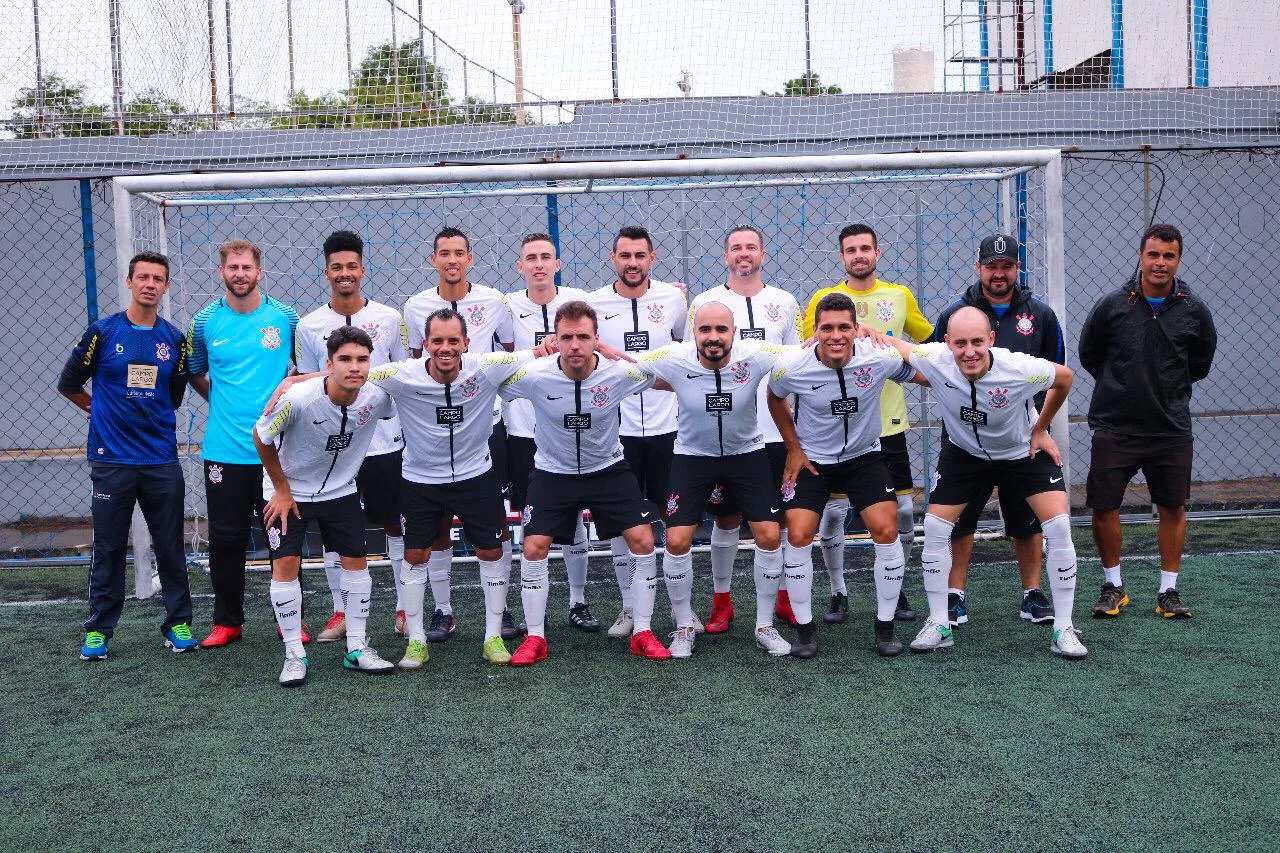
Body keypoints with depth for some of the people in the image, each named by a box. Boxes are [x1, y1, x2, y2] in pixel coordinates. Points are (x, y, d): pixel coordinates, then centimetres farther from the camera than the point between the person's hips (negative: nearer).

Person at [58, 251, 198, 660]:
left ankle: (178, 624, 18)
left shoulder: (175, 338, 5)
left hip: (162, 460, 2)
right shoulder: (102, 332, -2)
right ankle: (98, 630, 16)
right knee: (108, 549, 5)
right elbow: (68, 384, 9)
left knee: (170, 548, 7)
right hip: (111, 460, -2)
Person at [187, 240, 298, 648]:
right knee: (226, 539, 7)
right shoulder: (205, 321, 3)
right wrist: (225, 402, 10)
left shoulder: (285, 317, 0)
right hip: (224, 449, 1)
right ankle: (227, 621, 20)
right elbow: (196, 373, 17)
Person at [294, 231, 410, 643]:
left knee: (396, 524, 6)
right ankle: (341, 612, 18)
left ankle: (405, 608, 18)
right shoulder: (309, 326, 2)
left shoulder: (389, 318, 0)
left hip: (385, 441, -1)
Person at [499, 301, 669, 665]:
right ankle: (535, 638, 9)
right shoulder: (533, 376, -23)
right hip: (553, 472, 0)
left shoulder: (620, 373, -20)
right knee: (534, 548, -8)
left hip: (609, 468, 1)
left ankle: (642, 633, 8)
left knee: (643, 541, -9)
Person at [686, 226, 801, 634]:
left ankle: (785, 597, 20)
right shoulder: (704, 302, 3)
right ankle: (721, 602, 17)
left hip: (776, 429, 2)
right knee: (726, 517, 5)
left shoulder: (784, 302, 9)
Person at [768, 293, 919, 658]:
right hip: (811, 459, 0)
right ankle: (805, 628, 6)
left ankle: (885, 627, 7)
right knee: (798, 536, -12)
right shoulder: (792, 368, -21)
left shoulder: (880, 359, -21)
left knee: (887, 532, -12)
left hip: (865, 456, 1)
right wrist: (793, 448, 2)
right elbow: (775, 398, 3)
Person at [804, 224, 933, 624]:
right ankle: (838, 594, 16)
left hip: (888, 422, 2)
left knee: (902, 510, 3)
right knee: (832, 512, -1)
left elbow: (929, 340, 21)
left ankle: (895, 590, 21)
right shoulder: (823, 298, 1)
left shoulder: (899, 296, 7)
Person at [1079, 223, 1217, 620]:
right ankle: (1113, 585, 19)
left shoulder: (1194, 310, -1)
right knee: (1103, 507, 0)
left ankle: (1169, 590, 21)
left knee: (1174, 507, 6)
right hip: (1114, 425, -1)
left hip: (1172, 428, 1)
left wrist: (1170, 386, 12)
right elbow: (1088, 354, 9)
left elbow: (1201, 363, 15)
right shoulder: (1112, 305, -6)